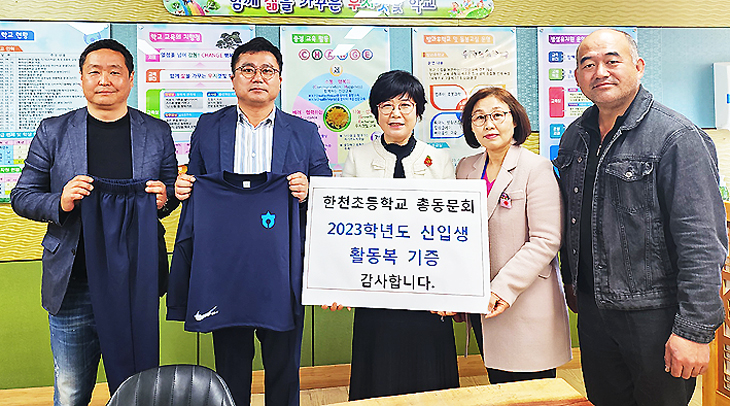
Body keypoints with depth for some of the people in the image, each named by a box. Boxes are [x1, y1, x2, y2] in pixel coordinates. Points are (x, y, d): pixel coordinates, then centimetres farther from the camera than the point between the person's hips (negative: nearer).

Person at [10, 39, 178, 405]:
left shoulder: (157, 133, 5)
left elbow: (173, 193, 13)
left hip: (139, 283, 0)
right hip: (74, 286, 0)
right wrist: (59, 203, -14)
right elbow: (21, 196, 7)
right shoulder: (53, 132, 4)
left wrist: (164, 199, -11)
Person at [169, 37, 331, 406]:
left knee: (284, 371, 11)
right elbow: (193, 190, 14)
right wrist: (183, 190, -8)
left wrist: (307, 194, -15)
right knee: (231, 370, 13)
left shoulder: (305, 133, 6)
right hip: (226, 271, 1)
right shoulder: (208, 127, 9)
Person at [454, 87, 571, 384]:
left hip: (526, 306, -5)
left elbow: (546, 240, -15)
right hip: (479, 303, 5)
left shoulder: (537, 168, -9)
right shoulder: (466, 168, 9)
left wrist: (503, 289, -20)